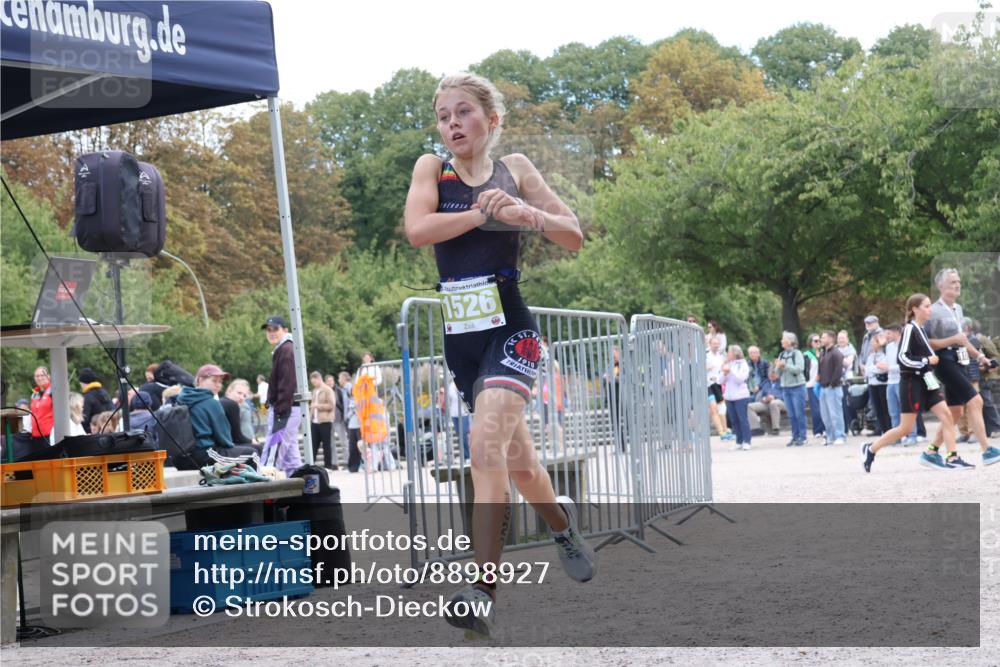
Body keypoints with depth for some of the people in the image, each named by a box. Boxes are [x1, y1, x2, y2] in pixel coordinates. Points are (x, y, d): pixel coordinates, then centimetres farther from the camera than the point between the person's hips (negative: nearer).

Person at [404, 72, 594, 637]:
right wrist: (487, 212, -17)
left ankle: (485, 594, -28)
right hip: (461, 336, 4)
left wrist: (526, 213, -15)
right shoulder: (433, 169, 5)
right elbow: (417, 229, -14)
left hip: (510, 330, -4)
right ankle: (561, 521, 49)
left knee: (487, 443, -24)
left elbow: (574, 237, 3)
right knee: (516, 462, 16)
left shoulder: (514, 169, 3)